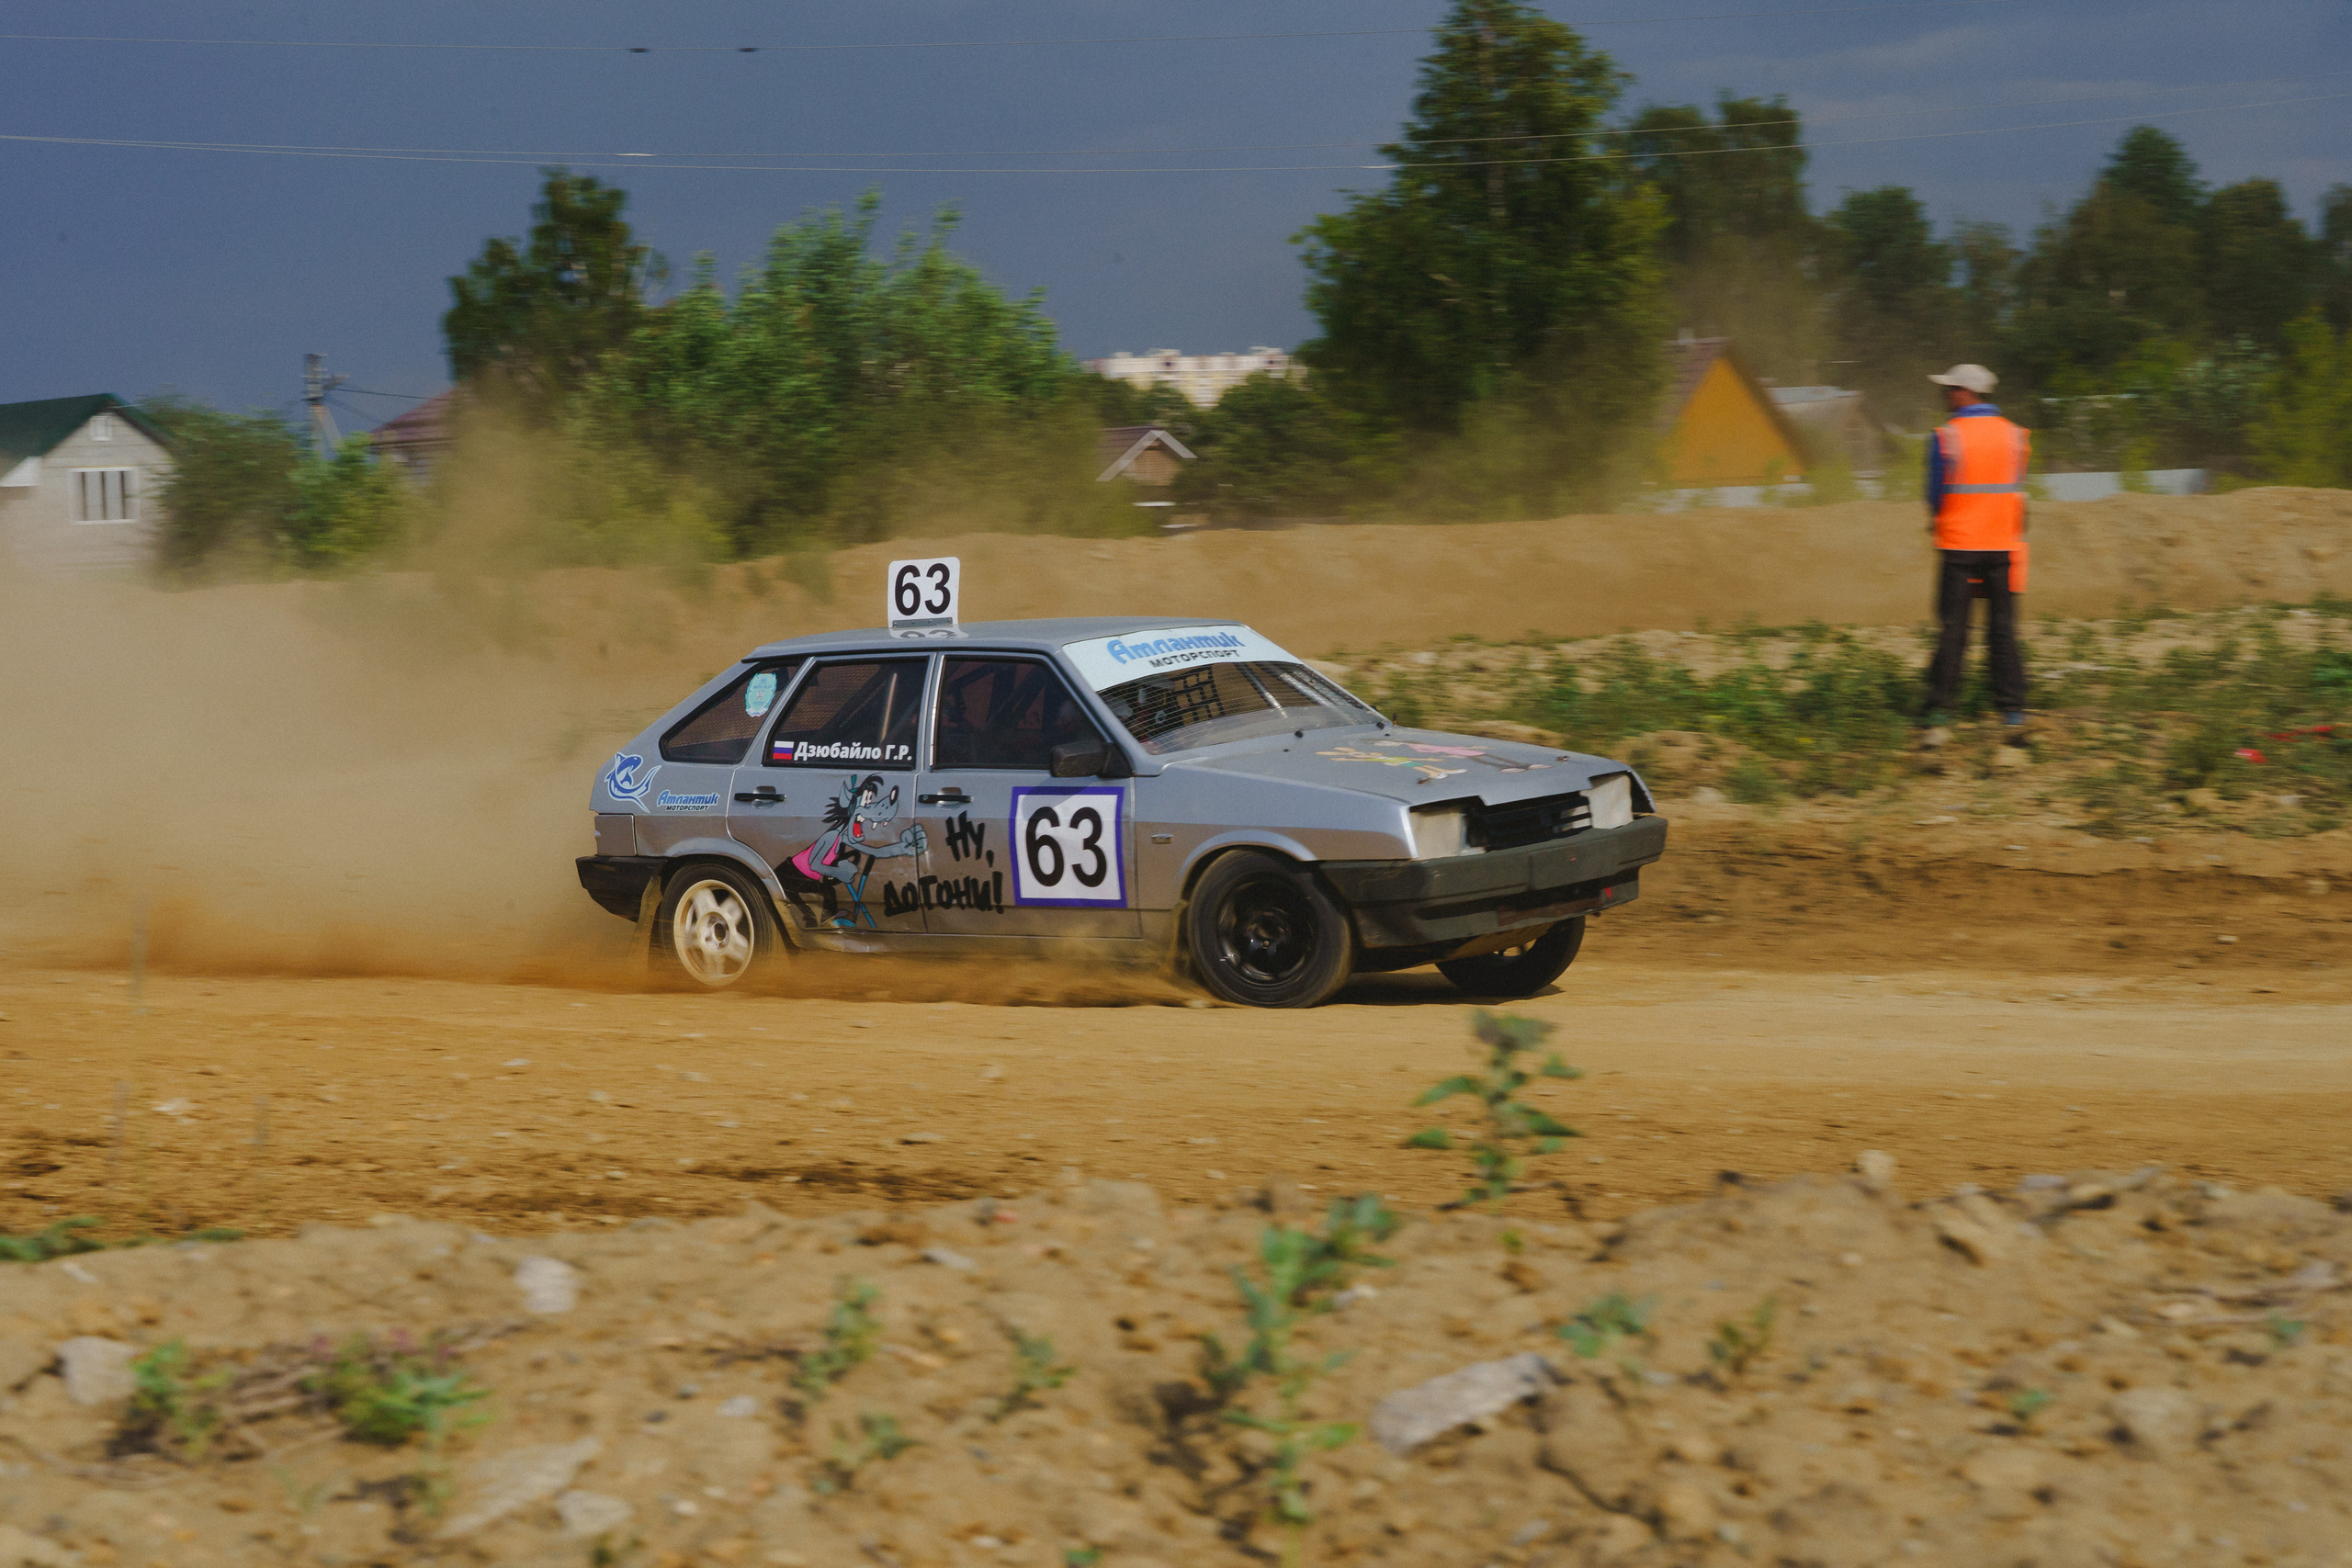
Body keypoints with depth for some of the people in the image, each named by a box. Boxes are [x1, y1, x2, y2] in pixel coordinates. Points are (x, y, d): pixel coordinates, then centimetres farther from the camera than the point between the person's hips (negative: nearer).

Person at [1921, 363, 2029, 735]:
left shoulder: (1946, 437, -9)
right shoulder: (2014, 435, 2)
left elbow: (1937, 494, -5)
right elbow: (2015, 491, 7)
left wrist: (1936, 522, 15)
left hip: (1959, 542, -3)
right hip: (2003, 544, 3)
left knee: (1953, 628, 2)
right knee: (2002, 628, 7)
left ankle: (1939, 712, 0)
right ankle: (2013, 711, 4)